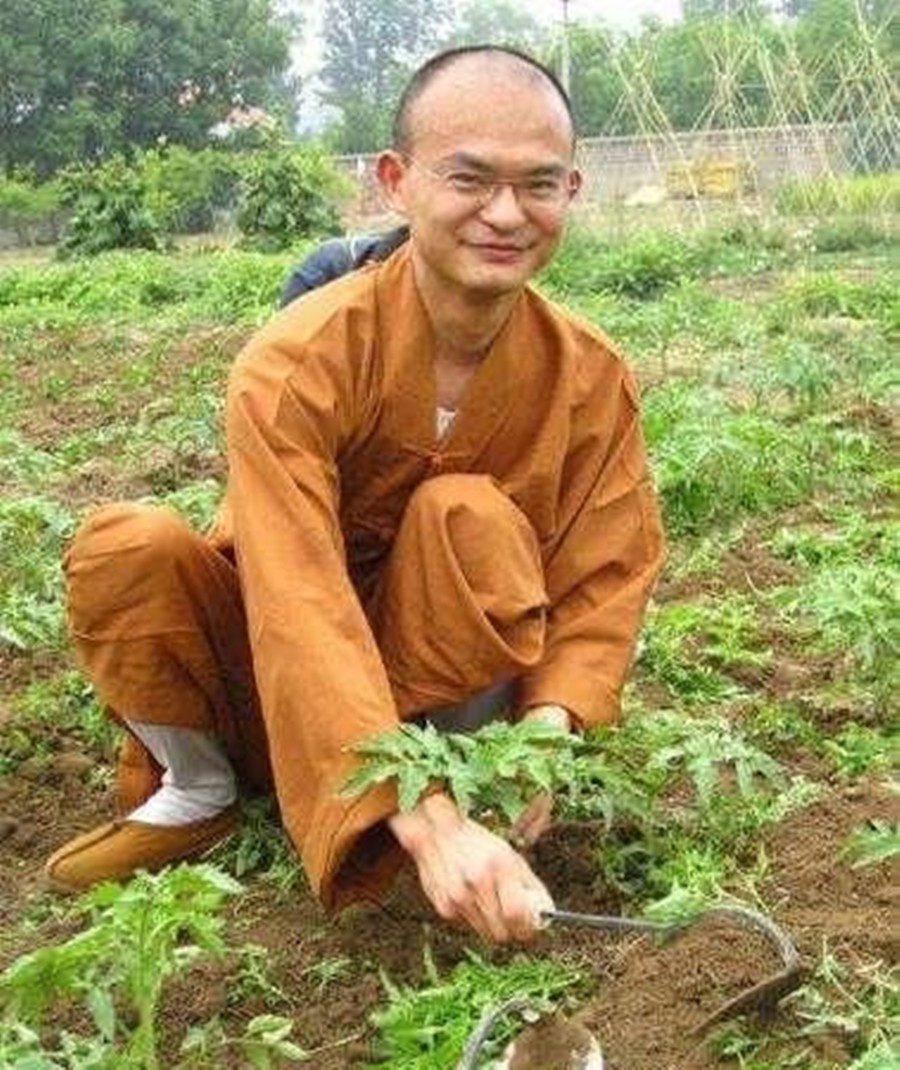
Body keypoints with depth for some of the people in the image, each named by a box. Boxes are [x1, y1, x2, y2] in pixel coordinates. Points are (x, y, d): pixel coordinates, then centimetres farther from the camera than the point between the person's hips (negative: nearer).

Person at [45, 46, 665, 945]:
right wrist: (425, 824, -47)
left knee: (471, 517, -30)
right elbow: (300, 611, -37)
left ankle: (467, 766, -8)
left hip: (443, 678, 1)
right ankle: (197, 793, -1)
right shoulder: (298, 362, -27)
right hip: (286, 702, 0)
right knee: (126, 547, -29)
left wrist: (546, 729, -30)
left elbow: (605, 581, -10)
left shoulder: (590, 374, -14)